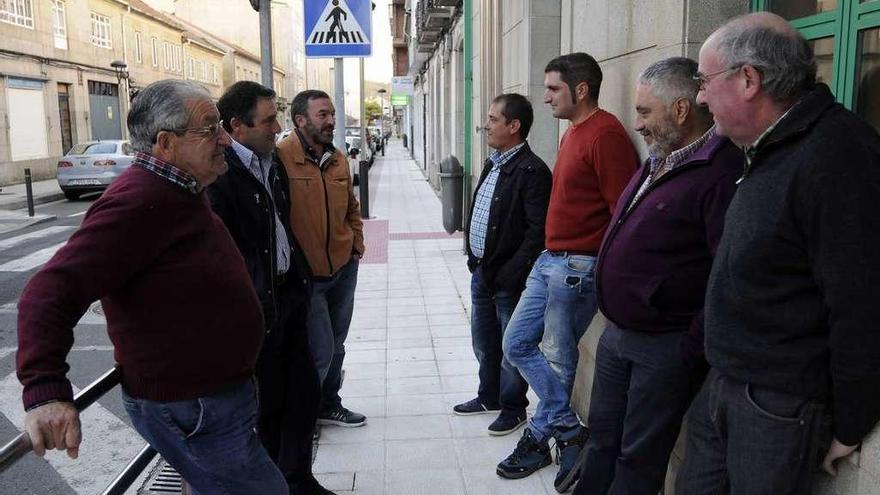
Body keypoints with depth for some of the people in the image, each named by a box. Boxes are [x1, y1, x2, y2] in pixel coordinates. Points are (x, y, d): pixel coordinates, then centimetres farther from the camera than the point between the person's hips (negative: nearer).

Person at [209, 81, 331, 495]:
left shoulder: (272, 162, 9)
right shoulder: (219, 172, -18)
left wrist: (299, 274, 15)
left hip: (289, 294, 8)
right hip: (256, 305, -8)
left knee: (304, 389, 16)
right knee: (269, 400, 8)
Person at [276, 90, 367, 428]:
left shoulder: (338, 159, 7)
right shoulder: (281, 158, -17)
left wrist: (356, 245, 10)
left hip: (343, 270, 7)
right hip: (304, 276, -7)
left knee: (335, 346, 18)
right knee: (321, 351, -4)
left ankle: (329, 404, 38)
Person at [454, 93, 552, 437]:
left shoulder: (532, 171, -17)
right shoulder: (492, 165, 11)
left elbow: (538, 232, -21)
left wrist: (510, 274, -22)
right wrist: (473, 257, 11)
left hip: (508, 278, -9)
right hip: (481, 270, 9)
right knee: (484, 341, 21)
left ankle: (513, 407, 26)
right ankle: (489, 396, 40)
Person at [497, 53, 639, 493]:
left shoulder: (605, 135, -15)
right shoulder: (573, 133, 15)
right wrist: (551, 253, 15)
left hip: (578, 266, -10)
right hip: (550, 260, 10)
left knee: (558, 361, 4)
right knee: (517, 344, 13)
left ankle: (538, 439, 23)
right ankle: (568, 430, 24)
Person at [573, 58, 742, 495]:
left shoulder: (721, 172, -21)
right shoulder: (659, 162, 10)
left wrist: (692, 349, -19)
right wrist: (615, 320, 16)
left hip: (665, 347, -9)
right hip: (617, 334, 9)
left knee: (639, 459, 9)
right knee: (602, 438, 21)